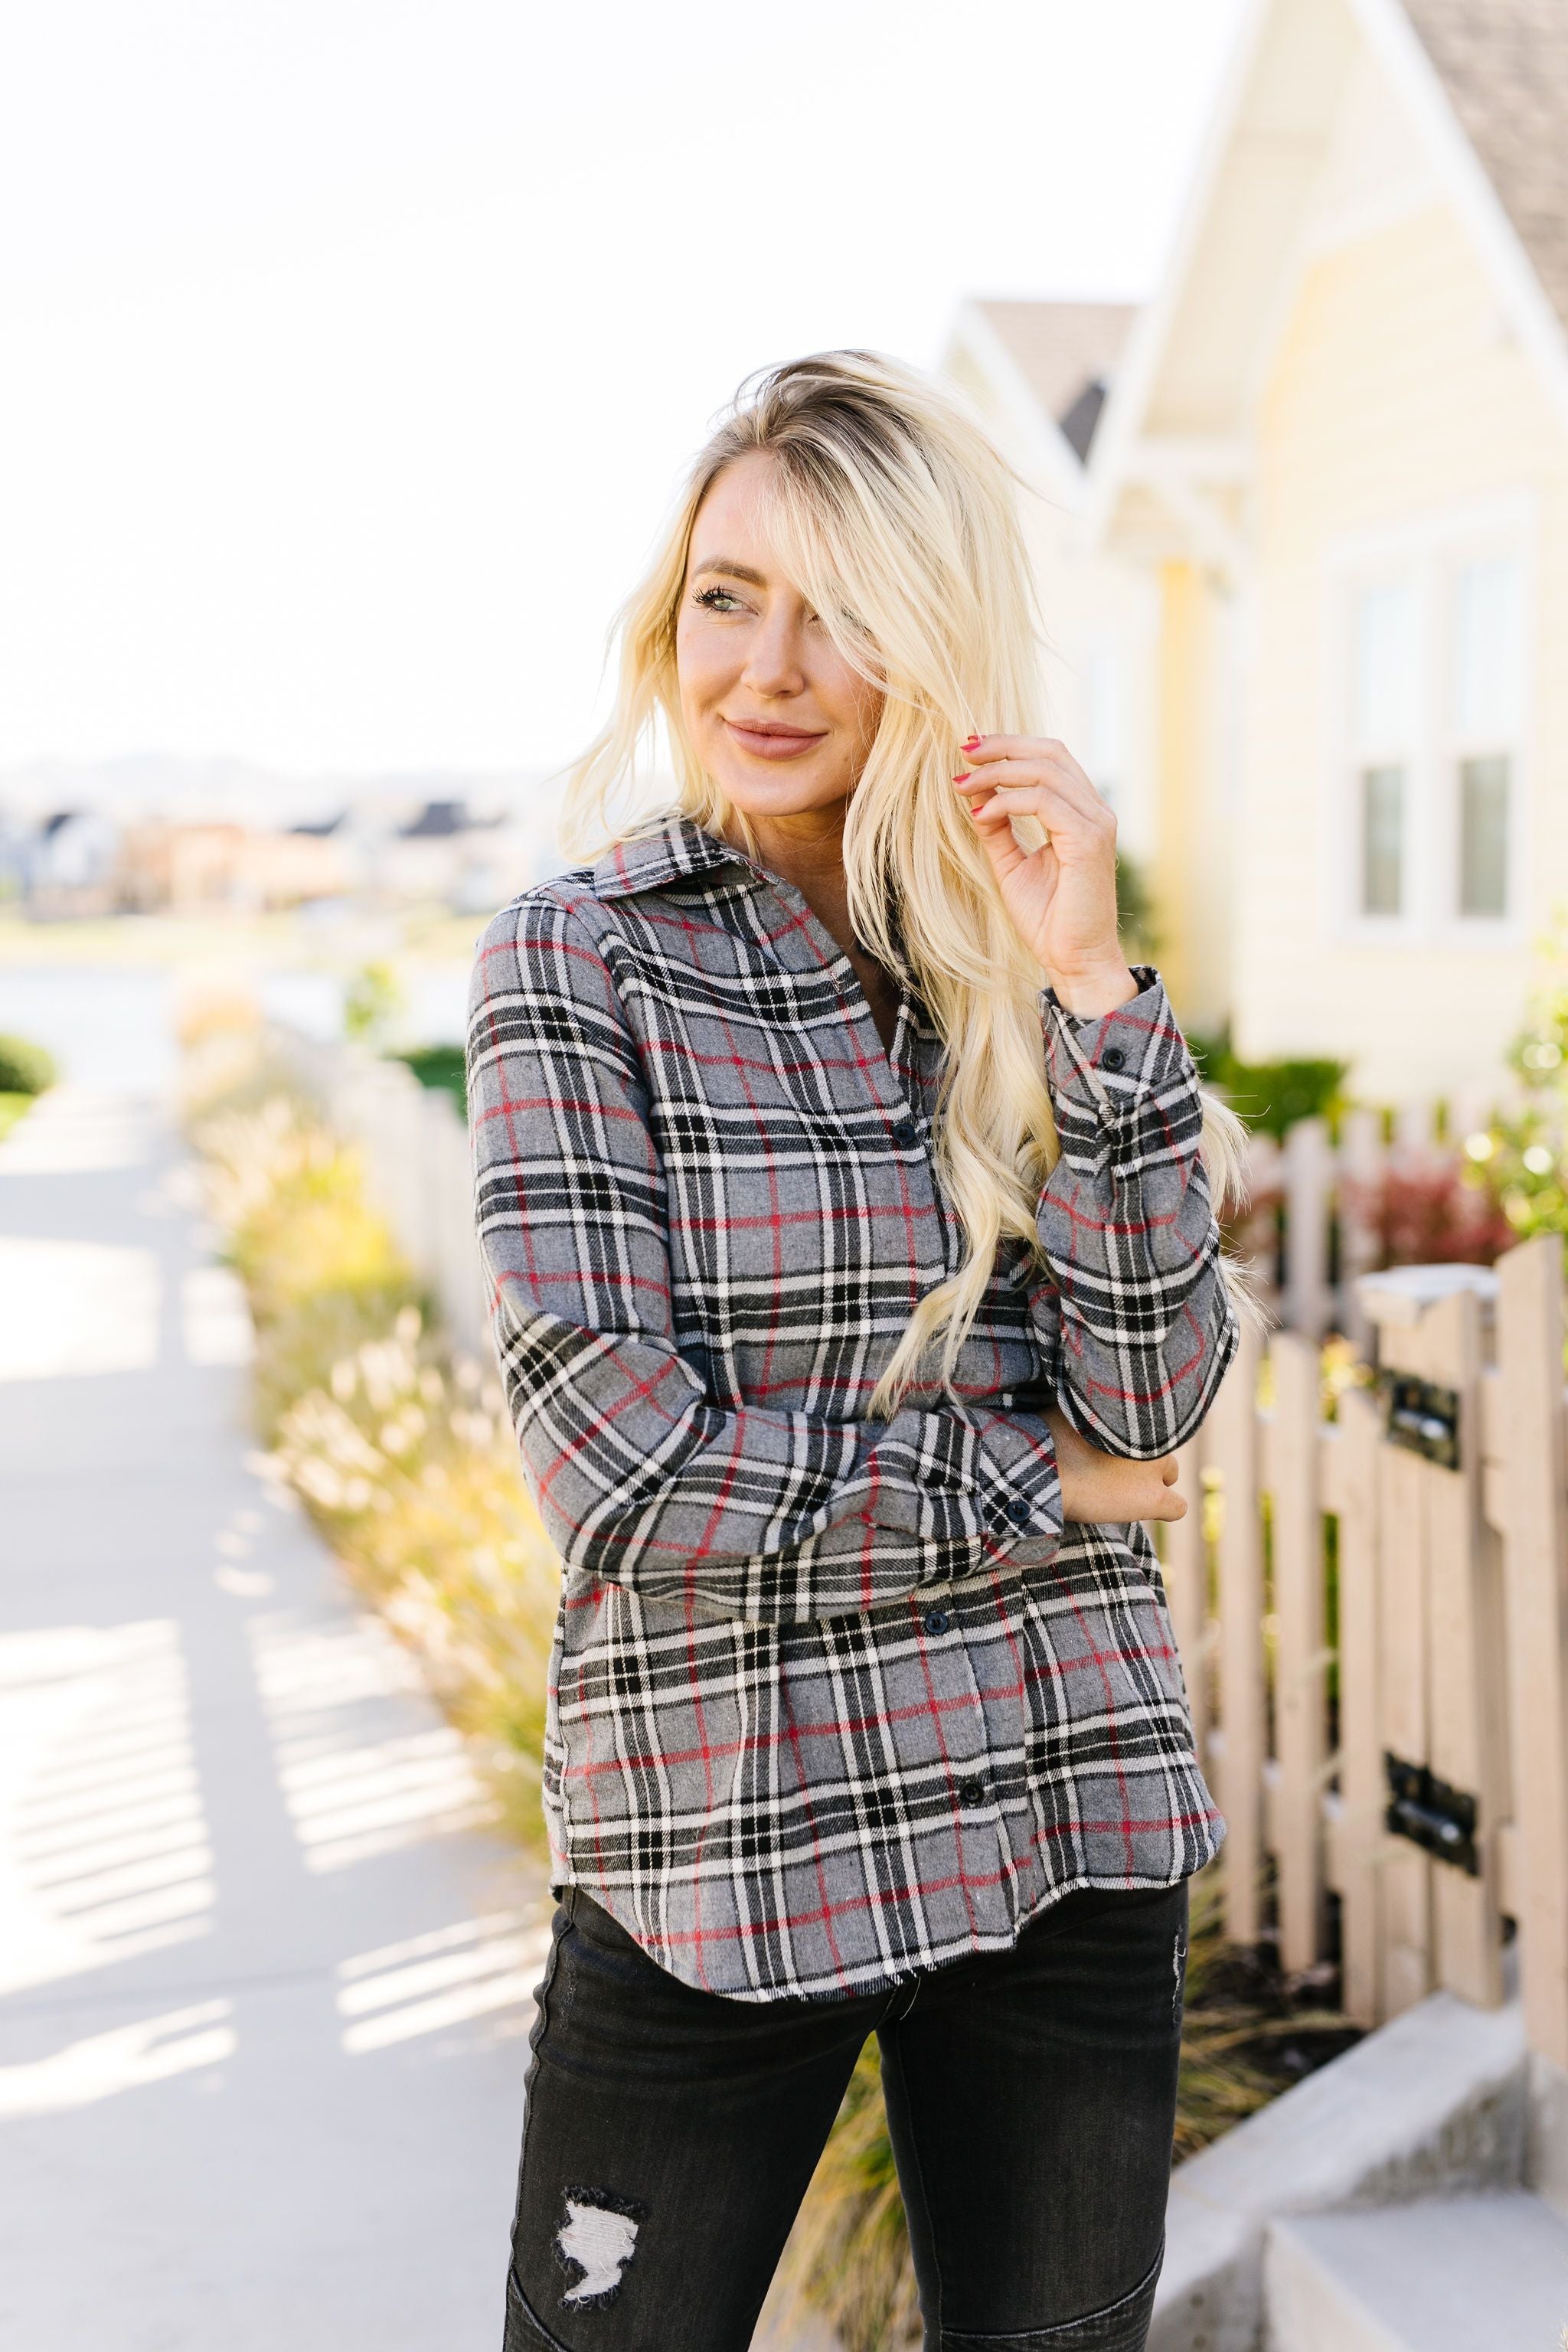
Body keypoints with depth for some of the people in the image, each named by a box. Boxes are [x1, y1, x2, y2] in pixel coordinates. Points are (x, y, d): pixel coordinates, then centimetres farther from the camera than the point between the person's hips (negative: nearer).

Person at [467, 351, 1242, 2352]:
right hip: (714, 1847, -3)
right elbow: (616, 1470, -15)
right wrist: (1033, 1482, -8)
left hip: (1070, 1825, 3)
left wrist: (1087, 989, -15)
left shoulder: (1030, 955, 5)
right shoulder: (580, 963, -5)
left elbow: (1151, 1405, -7)